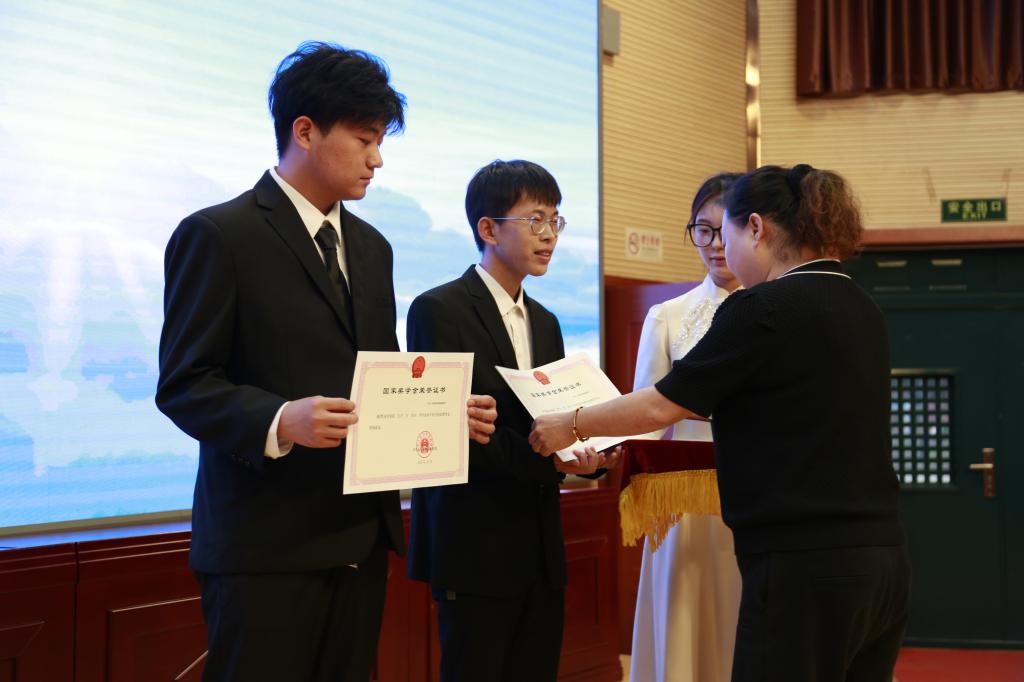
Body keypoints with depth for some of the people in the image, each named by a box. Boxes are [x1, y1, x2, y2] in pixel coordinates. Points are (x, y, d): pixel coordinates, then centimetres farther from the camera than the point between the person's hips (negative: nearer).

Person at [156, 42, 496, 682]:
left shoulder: (372, 247, 17)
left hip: (362, 535, 7)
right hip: (267, 543, -7)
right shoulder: (219, 236, -6)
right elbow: (184, 385, -10)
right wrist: (279, 421, -27)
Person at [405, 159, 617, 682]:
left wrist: (588, 453, -6)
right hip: (474, 546, -7)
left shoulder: (545, 323, 17)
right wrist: (544, 457, -25)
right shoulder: (439, 310, -7)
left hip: (541, 548, 7)